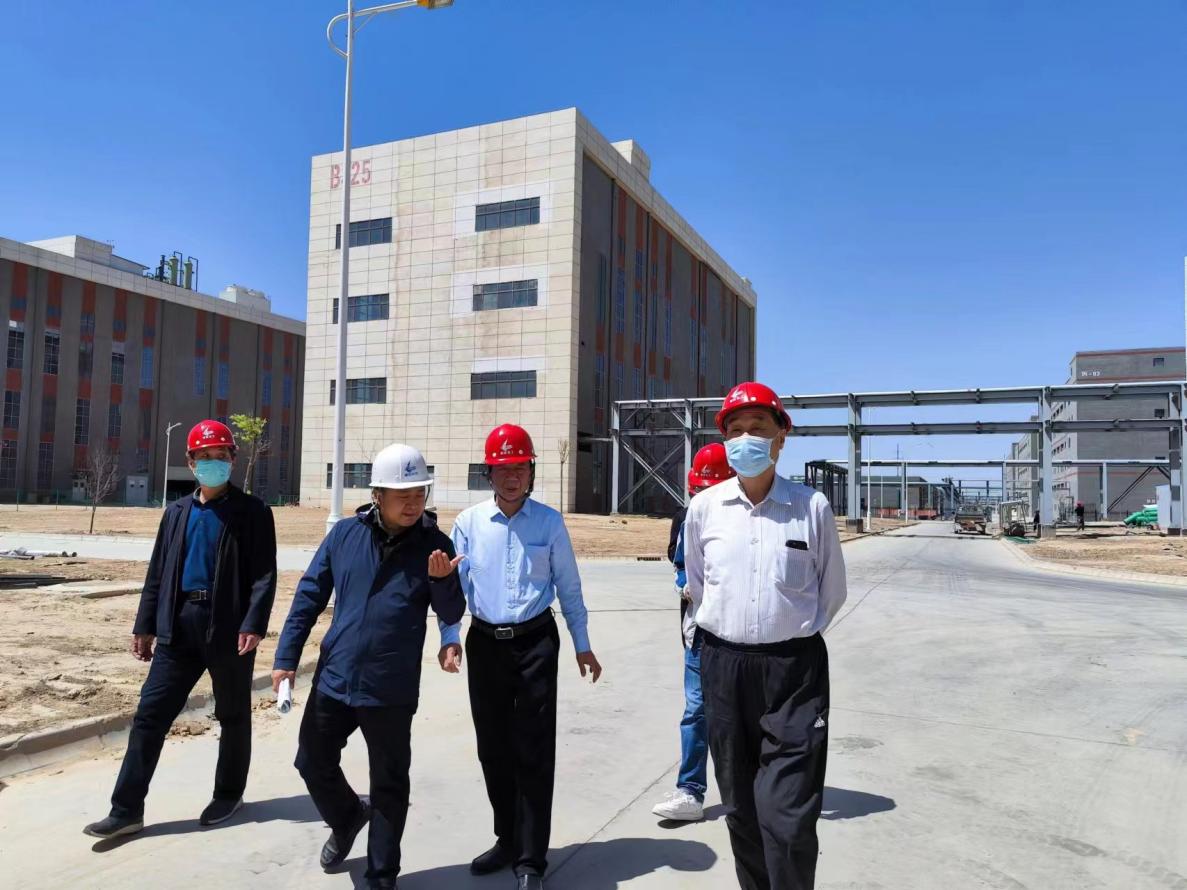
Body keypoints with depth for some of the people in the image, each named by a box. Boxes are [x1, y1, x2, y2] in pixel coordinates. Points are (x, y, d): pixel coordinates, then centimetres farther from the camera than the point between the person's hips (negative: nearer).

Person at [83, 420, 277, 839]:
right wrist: (145, 624, 11)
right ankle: (127, 809, 12)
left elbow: (264, 574, -10)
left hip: (229, 625, -4)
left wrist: (253, 624, -20)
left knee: (232, 716, 10)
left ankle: (228, 794, 28)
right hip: (179, 624, 5)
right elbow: (158, 572, 15)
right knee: (150, 712, 3)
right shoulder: (177, 512, 13)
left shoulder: (251, 512, -4)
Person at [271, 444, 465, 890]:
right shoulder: (345, 534, -3)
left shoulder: (434, 544, -8)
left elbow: (451, 615, -6)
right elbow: (309, 596, 3)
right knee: (313, 764, 19)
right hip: (333, 679, 3)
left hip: (391, 691, -3)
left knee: (389, 786, 10)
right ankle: (347, 818, 49)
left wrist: (442, 581, -26)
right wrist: (286, 657, 1)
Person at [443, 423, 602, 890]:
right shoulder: (468, 522, 1)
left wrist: (582, 643, 6)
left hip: (535, 642, -2)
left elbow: (568, 586, 4)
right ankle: (508, 839, 33)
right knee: (493, 749, 13)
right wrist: (451, 637, -10)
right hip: (486, 642, 2)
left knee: (533, 752, -1)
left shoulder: (550, 521, -1)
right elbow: (453, 583, 3)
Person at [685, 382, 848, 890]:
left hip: (794, 668, -2)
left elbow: (831, 592, 8)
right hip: (724, 666, 3)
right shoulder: (704, 507, 0)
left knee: (789, 817, -4)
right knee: (740, 807, 15)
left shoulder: (812, 506, -6)